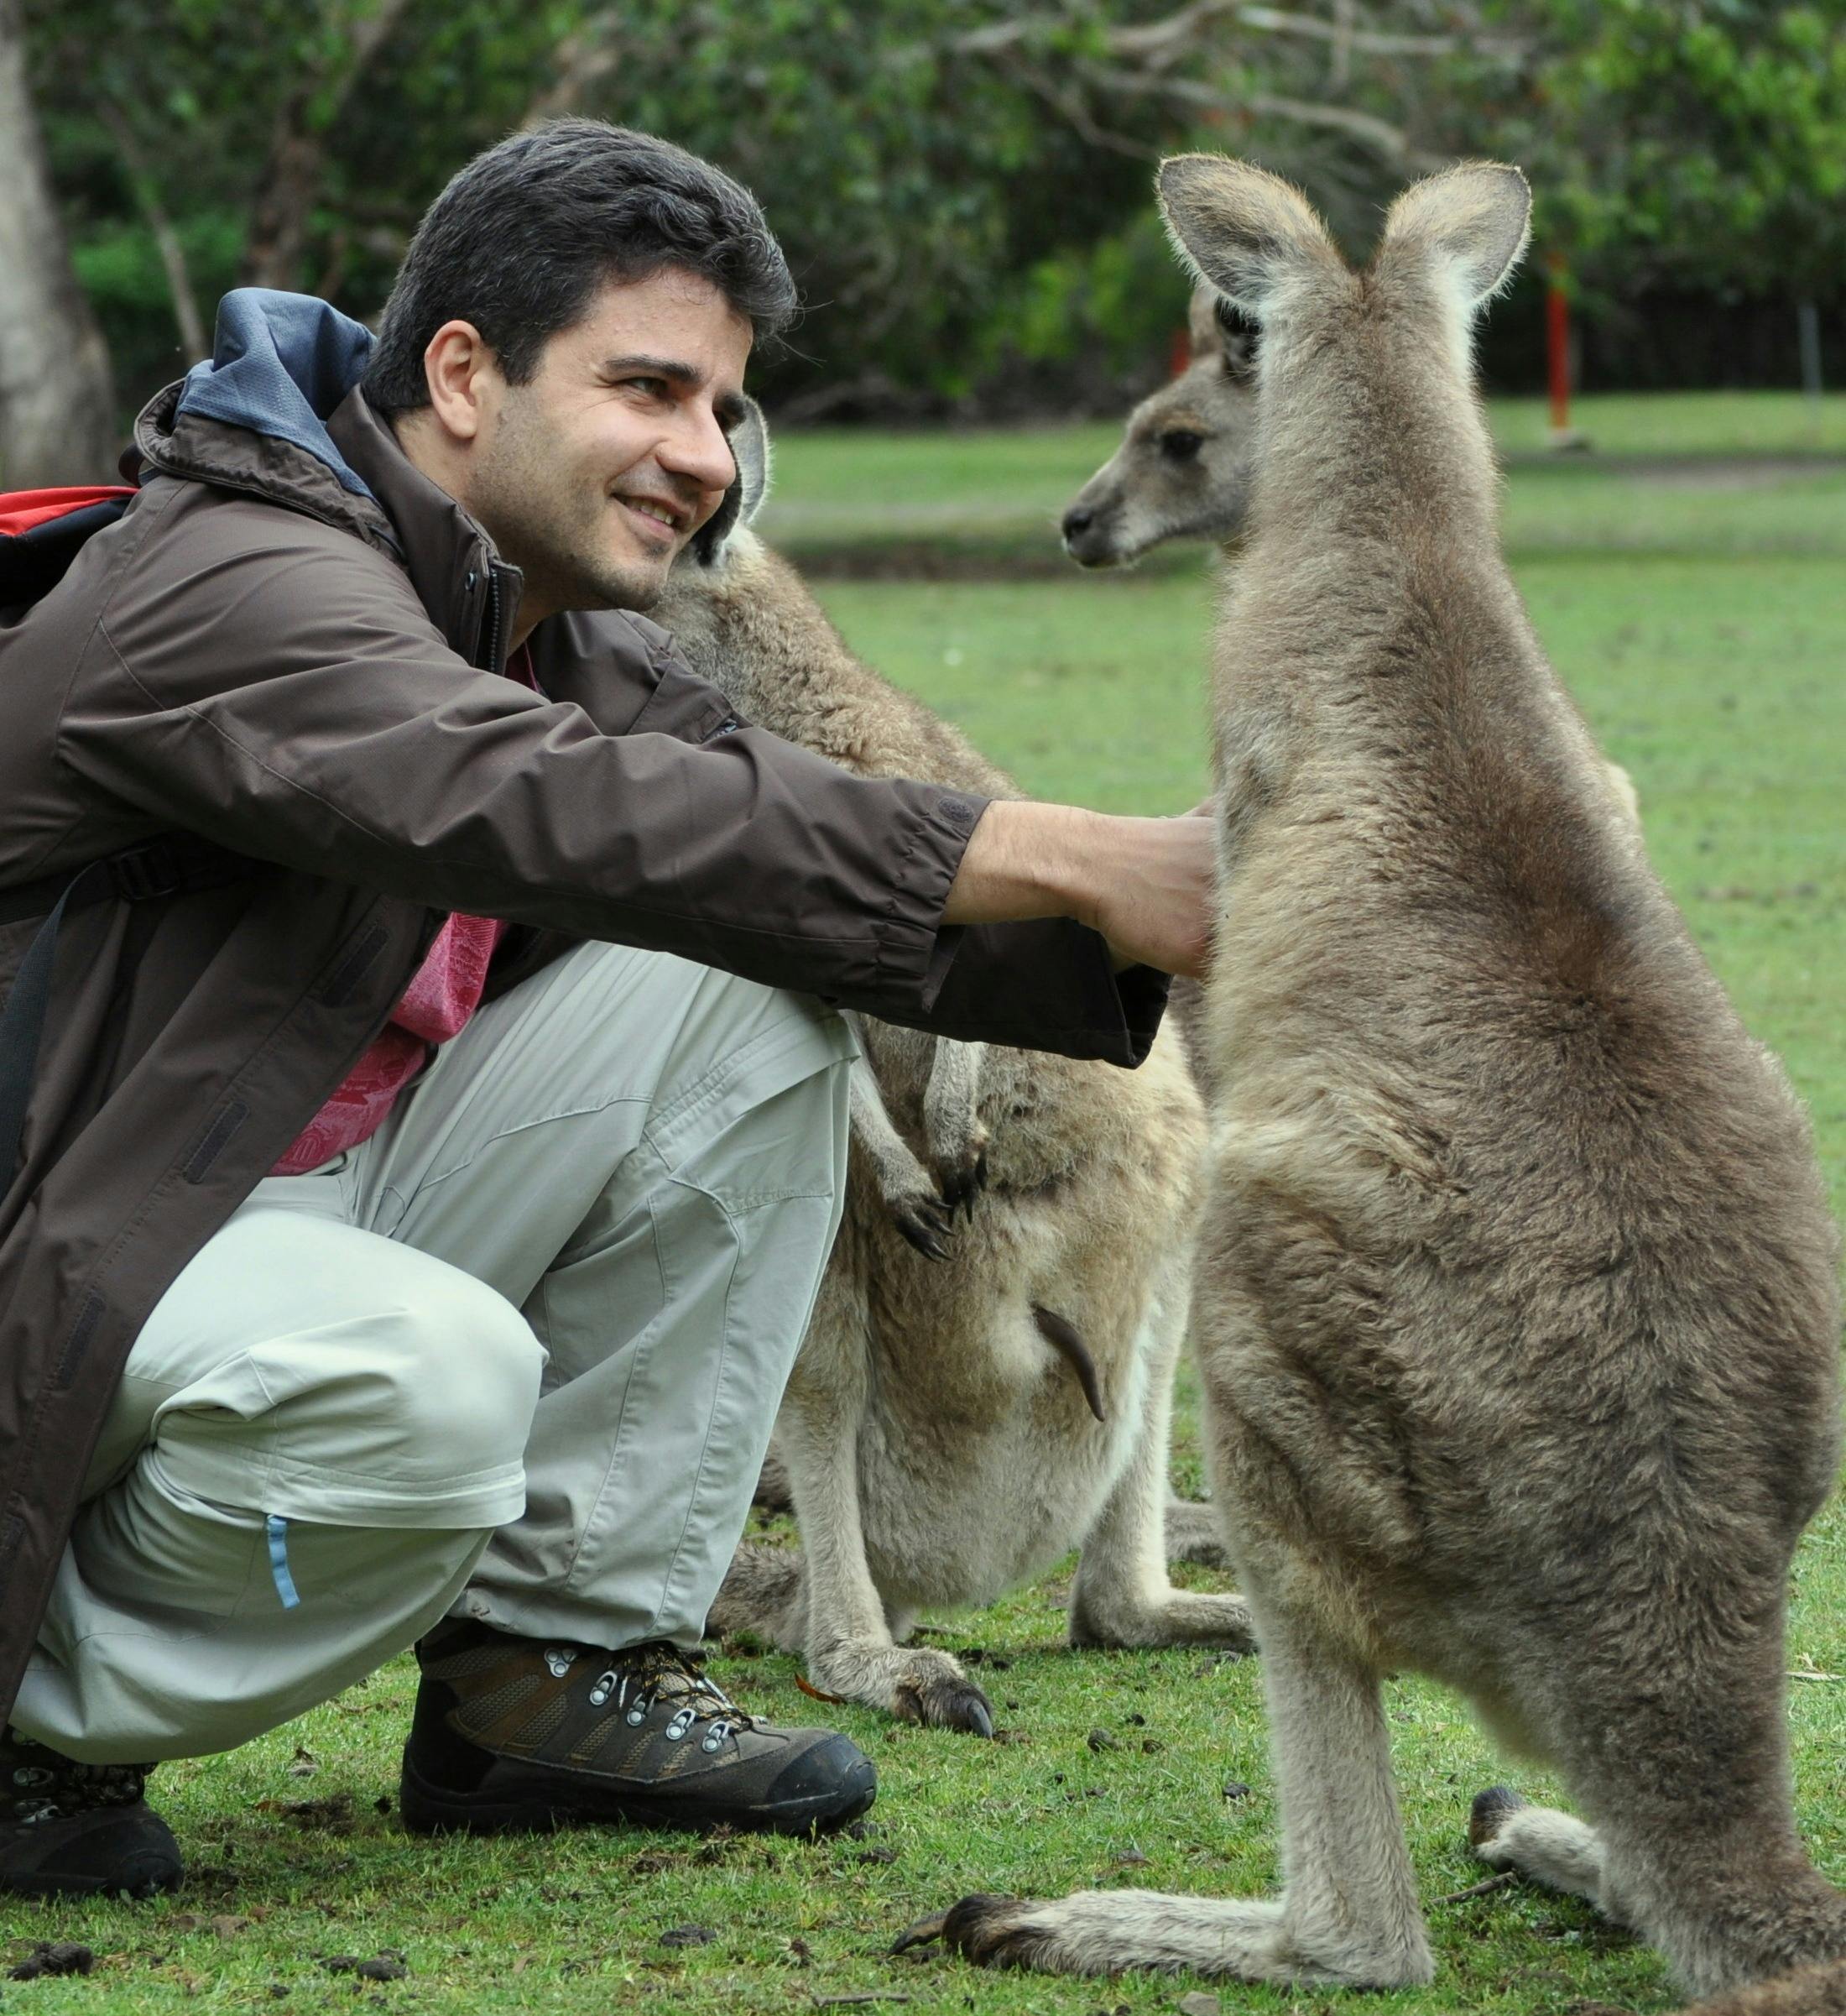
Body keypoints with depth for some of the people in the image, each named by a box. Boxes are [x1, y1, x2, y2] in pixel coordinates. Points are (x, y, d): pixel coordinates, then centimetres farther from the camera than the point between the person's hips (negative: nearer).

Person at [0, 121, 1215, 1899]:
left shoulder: (571, 653, 8)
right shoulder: (237, 584, -22)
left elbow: (814, 882, -3)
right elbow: (558, 816, -38)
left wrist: (1168, 920, -23)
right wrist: (1075, 862, -40)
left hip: (315, 1212, 9)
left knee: (751, 1008, -5)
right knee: (430, 1374, -38)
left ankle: (553, 1657, 0)